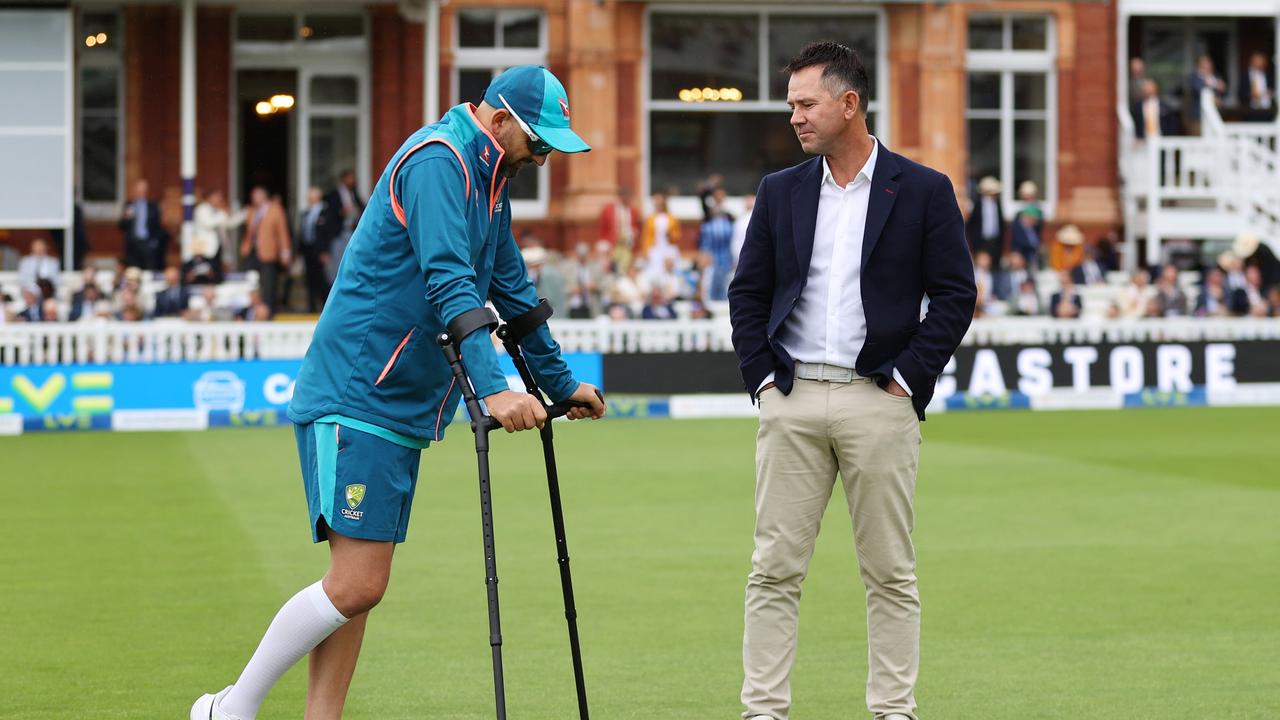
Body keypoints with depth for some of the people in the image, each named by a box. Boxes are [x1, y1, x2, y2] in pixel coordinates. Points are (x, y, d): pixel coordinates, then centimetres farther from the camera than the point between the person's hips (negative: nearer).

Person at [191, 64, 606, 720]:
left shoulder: (489, 179, 18)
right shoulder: (437, 161, -14)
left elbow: (513, 291, 29)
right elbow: (448, 285, -26)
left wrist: (561, 385, 34)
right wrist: (492, 388, -34)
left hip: (401, 410, 10)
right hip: (356, 398, -10)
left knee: (356, 587, 7)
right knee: (355, 584, -13)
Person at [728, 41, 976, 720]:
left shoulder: (923, 191, 2)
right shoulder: (780, 191, 11)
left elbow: (955, 294, 0)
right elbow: (746, 293, 13)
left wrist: (908, 378, -6)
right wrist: (761, 377, 2)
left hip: (879, 401, -2)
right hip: (792, 400, 2)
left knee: (891, 574, 3)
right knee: (774, 568, 0)